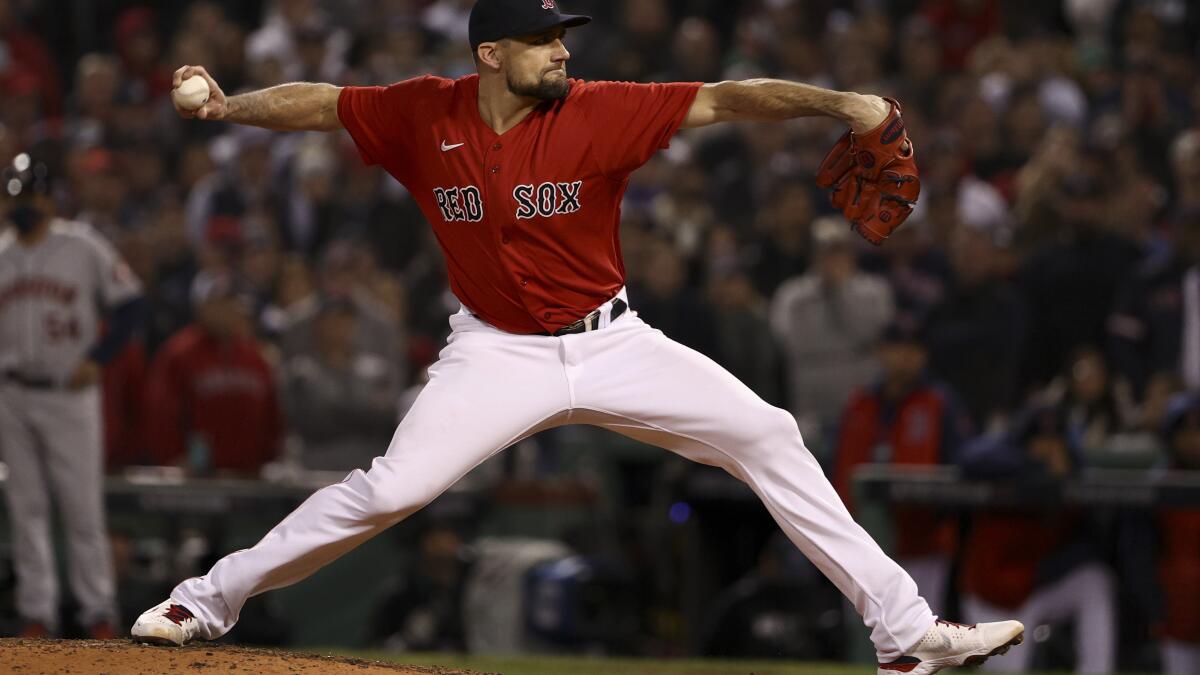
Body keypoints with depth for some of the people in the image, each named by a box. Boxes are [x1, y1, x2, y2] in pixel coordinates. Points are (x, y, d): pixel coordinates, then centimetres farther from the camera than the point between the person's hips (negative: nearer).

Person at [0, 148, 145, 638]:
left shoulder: (83, 246, 0)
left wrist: (97, 358, -10)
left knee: (83, 506, -4)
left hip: (70, 393, -3)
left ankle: (99, 612, 1)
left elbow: (130, 303, 0)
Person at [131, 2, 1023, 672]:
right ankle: (208, 601, 7)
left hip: (613, 343, 1)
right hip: (499, 356, -1)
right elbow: (316, 104, -1)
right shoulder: (425, 117, -9)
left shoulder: (598, 114, -15)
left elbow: (724, 101, -23)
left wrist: (838, 103, -34)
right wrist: (228, 106, -18)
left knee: (767, 437, -8)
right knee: (387, 491, -12)